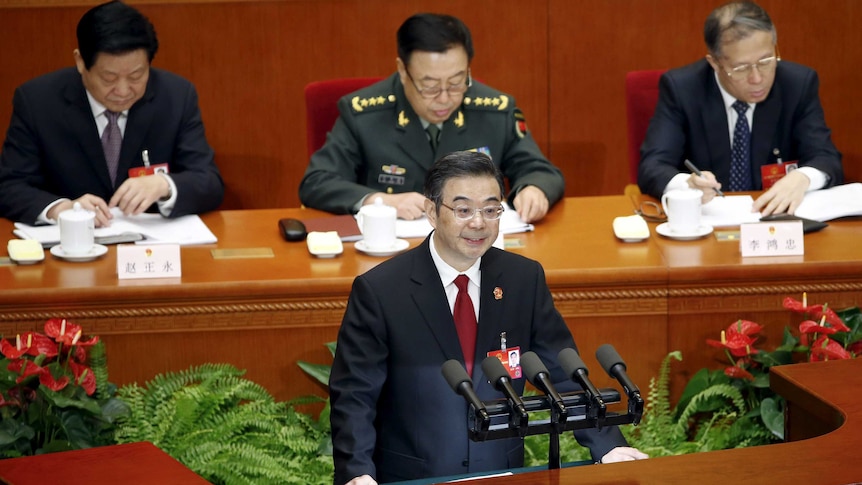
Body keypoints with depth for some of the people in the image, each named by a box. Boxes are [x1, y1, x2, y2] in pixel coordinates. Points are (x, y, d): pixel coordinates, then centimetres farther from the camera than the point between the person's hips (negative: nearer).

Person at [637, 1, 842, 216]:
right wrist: (687, 185, -37)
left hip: (777, 218, 1)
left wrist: (801, 178, -30)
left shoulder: (799, 83, -5)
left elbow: (828, 161, -7)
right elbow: (652, 167, -15)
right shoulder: (680, 88, -9)